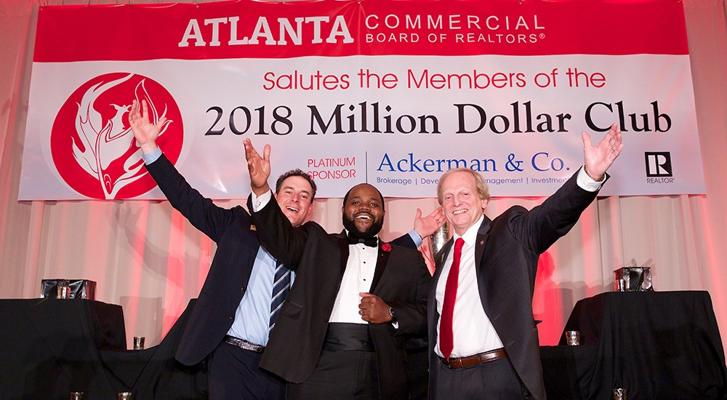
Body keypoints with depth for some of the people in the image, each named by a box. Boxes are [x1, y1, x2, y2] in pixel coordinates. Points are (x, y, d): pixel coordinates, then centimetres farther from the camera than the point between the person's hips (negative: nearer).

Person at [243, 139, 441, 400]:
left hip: (381, 373, 1)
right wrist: (261, 188, -20)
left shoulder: (407, 258, 15)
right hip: (318, 368, -1)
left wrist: (391, 314, -7)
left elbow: (430, 311, 11)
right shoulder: (317, 244, 13)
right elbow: (281, 238, -4)